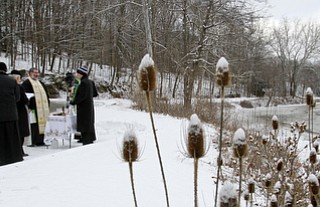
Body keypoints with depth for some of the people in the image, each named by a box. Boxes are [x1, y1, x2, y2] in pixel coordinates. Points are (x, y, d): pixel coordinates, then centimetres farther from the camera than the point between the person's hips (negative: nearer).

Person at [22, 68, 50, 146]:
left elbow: (46, 94, 25)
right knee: (33, 125, -8)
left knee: (42, 123, 7)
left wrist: (47, 104, 15)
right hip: (33, 107, -7)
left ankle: (40, 141, 13)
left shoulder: (41, 83, 21)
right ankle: (32, 142, -4)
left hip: (42, 108, 8)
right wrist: (29, 106, -20)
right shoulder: (26, 83, -3)